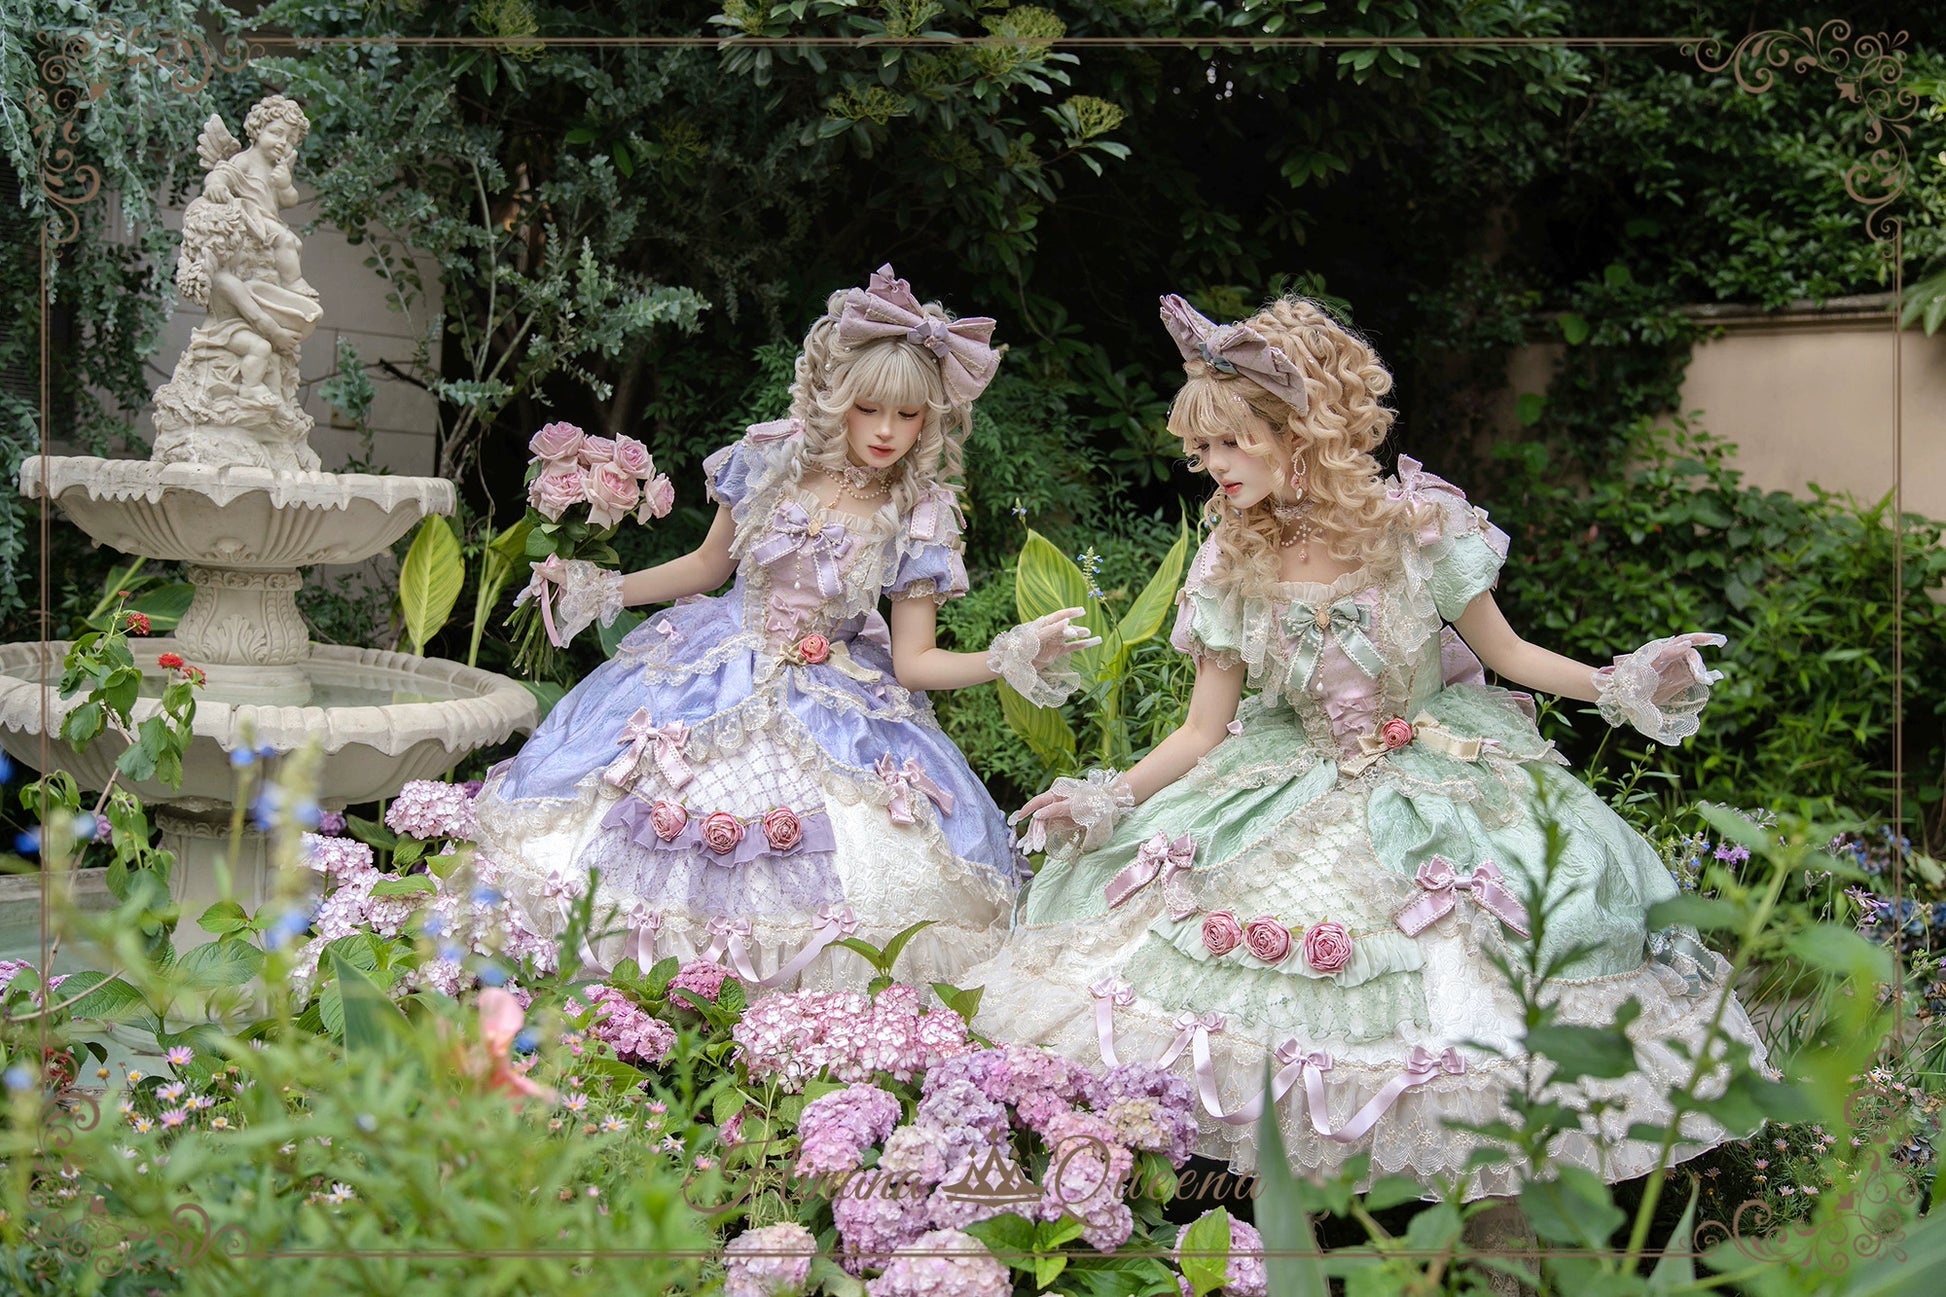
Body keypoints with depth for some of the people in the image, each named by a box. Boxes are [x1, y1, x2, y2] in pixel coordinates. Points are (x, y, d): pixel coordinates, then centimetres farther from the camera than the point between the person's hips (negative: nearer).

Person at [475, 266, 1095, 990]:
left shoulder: (918, 518, -7)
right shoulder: (769, 461, -4)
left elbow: (911, 661, -7)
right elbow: (709, 564, 12)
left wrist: (1011, 658, -21)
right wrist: (602, 590, 6)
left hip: (835, 698, -1)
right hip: (718, 670, 1)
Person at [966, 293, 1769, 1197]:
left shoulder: (1416, 528, -10)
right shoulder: (1234, 568, -3)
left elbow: (1507, 653, 1)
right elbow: (1203, 732, 0)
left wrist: (1619, 687, -12)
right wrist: (1106, 800, -12)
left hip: (1436, 776, -3)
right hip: (1292, 792, 3)